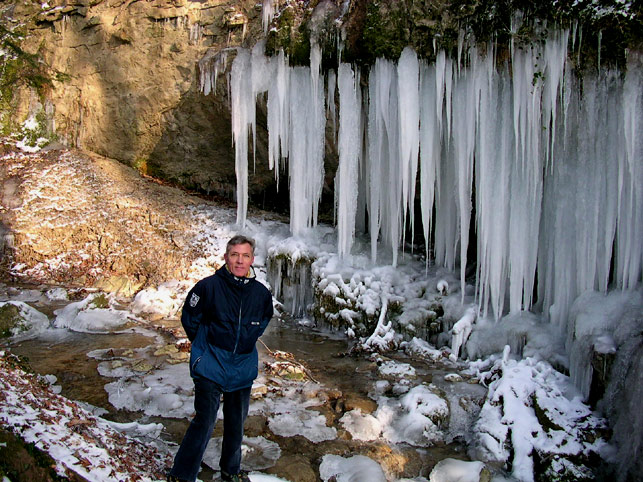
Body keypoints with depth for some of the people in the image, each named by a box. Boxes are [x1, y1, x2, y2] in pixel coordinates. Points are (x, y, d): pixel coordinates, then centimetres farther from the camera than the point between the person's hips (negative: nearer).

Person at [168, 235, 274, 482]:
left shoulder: (261, 292, -2)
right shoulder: (209, 286, -13)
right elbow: (189, 319, 0)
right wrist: (206, 345, 2)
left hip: (243, 367, 4)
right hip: (210, 367, -4)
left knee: (236, 422, 17)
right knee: (204, 422, -5)